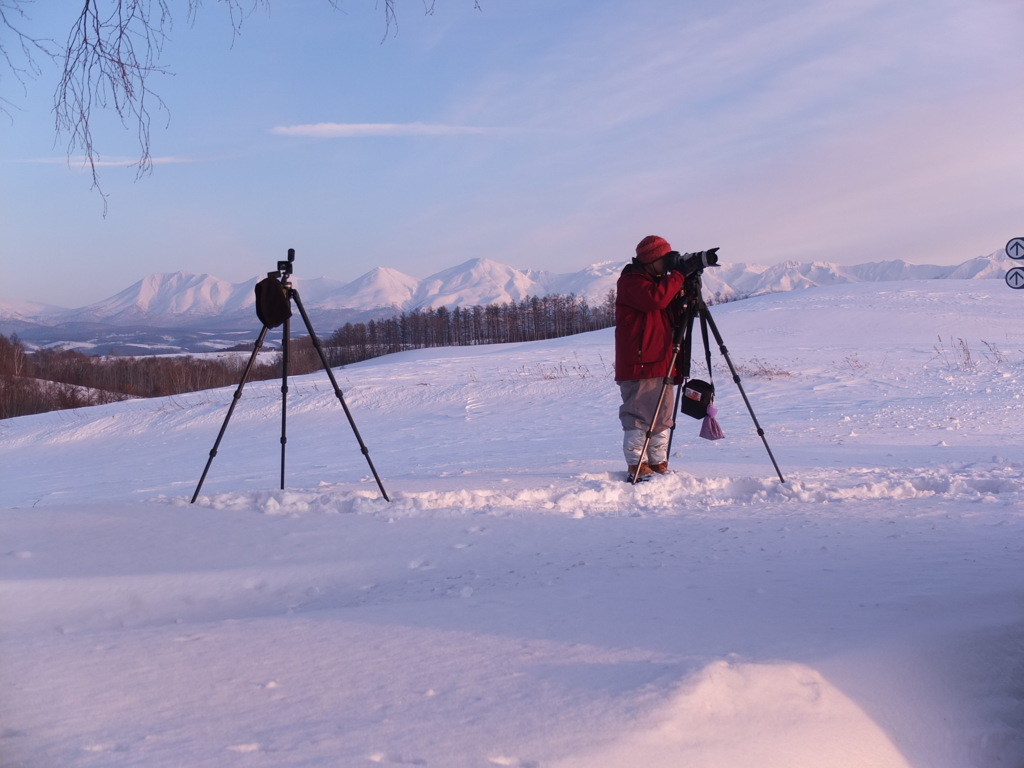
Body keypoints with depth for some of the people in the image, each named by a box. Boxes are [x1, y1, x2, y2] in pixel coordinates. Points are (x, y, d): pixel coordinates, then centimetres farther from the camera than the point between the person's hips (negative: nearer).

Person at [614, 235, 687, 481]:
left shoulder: (656, 280, 21)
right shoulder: (631, 281, -7)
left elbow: (672, 315, 19)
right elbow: (656, 298, -26)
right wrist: (678, 276, -17)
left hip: (661, 362, 9)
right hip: (638, 365, -9)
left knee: (663, 417, 10)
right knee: (638, 417, -8)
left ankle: (659, 463, 16)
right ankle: (636, 466, -3)